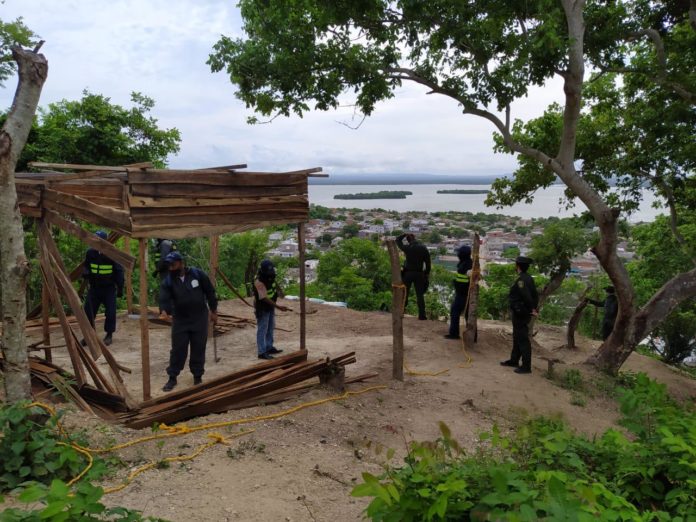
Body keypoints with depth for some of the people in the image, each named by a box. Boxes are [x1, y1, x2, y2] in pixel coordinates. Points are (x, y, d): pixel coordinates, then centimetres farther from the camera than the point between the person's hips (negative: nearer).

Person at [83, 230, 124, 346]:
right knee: (88, 311, 0)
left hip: (109, 288, -3)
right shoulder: (90, 252, -3)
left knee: (110, 312, -4)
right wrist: (85, 272, -11)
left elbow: (119, 272, -7)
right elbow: (86, 266, 13)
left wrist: (120, 288, -8)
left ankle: (109, 335, 14)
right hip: (94, 288, 3)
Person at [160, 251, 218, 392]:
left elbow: (210, 292, 0)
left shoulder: (198, 274, -9)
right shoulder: (168, 281, -7)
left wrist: (213, 311, 2)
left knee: (198, 349, 7)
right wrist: (167, 311, -39)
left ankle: (198, 377, 21)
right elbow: (166, 299, -19)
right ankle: (172, 377, 17)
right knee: (177, 349, 4)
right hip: (180, 320, 1)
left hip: (199, 319, -1)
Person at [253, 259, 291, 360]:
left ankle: (269, 348, 31)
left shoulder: (270, 277, -4)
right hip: (262, 308, -9)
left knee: (270, 328, 18)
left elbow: (274, 283, 21)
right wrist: (278, 306, -37)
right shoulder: (259, 282, -30)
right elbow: (265, 298, -33)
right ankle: (262, 352, 3)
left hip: (270, 307, 9)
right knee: (262, 330, -3)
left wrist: (279, 290, 5)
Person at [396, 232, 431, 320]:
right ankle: (422, 315, 5)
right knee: (420, 295, 5)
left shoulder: (407, 248, -7)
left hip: (408, 273, -1)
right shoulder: (423, 248, -2)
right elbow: (428, 262, 0)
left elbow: (398, 240, 8)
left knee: (405, 292, 10)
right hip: (419, 274, 1)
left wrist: (405, 234, 11)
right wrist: (427, 273, 9)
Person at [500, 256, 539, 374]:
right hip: (522, 313, 10)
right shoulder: (528, 278, 10)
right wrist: (534, 308, 7)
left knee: (523, 340, -4)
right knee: (517, 338, 21)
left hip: (520, 314, -10)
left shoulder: (521, 279, -20)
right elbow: (535, 295, 11)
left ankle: (526, 366, 2)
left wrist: (531, 309, -15)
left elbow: (527, 296, -27)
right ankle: (514, 360, 34)